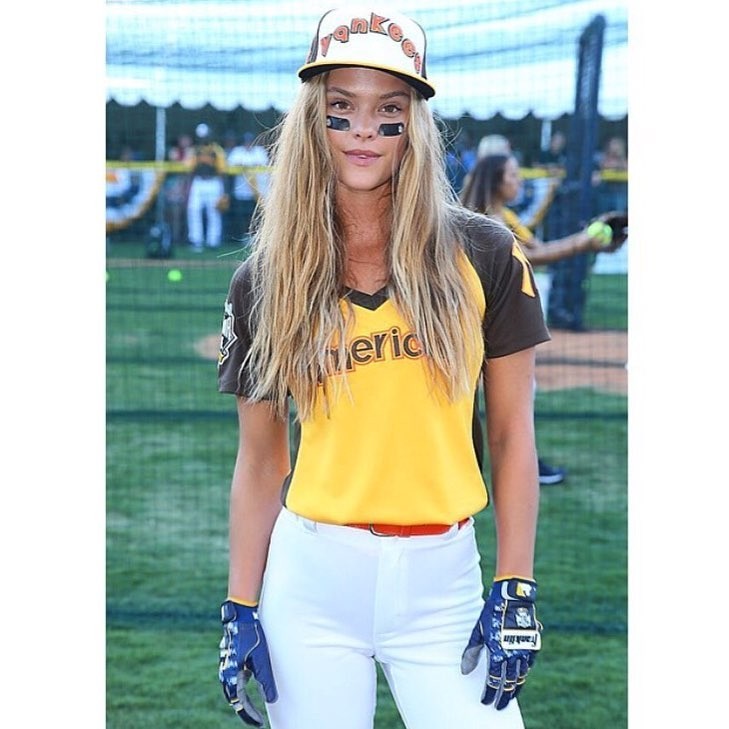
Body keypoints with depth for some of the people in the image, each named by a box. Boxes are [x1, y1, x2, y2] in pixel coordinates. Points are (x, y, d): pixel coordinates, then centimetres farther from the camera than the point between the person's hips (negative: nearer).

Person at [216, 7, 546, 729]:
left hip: (443, 585, 0)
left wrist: (515, 590, -3)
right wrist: (241, 608, 3)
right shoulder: (264, 285, 2)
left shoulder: (484, 258, -1)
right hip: (308, 580, 1)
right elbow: (260, 462, 7)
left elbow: (511, 433, 2)